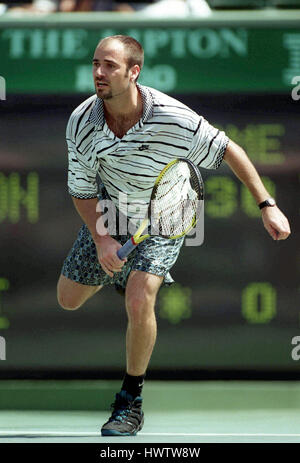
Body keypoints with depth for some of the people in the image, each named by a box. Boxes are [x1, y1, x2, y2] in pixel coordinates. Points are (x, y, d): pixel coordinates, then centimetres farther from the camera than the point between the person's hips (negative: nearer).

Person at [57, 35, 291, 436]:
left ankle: (131, 401, -6)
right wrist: (100, 238, -24)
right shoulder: (81, 123, -23)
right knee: (69, 299, 12)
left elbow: (229, 151, -17)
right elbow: (82, 190, -9)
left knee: (139, 302, -24)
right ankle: (116, 274, 46)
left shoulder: (174, 118, -32)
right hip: (109, 212, 4)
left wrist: (267, 206, -19)